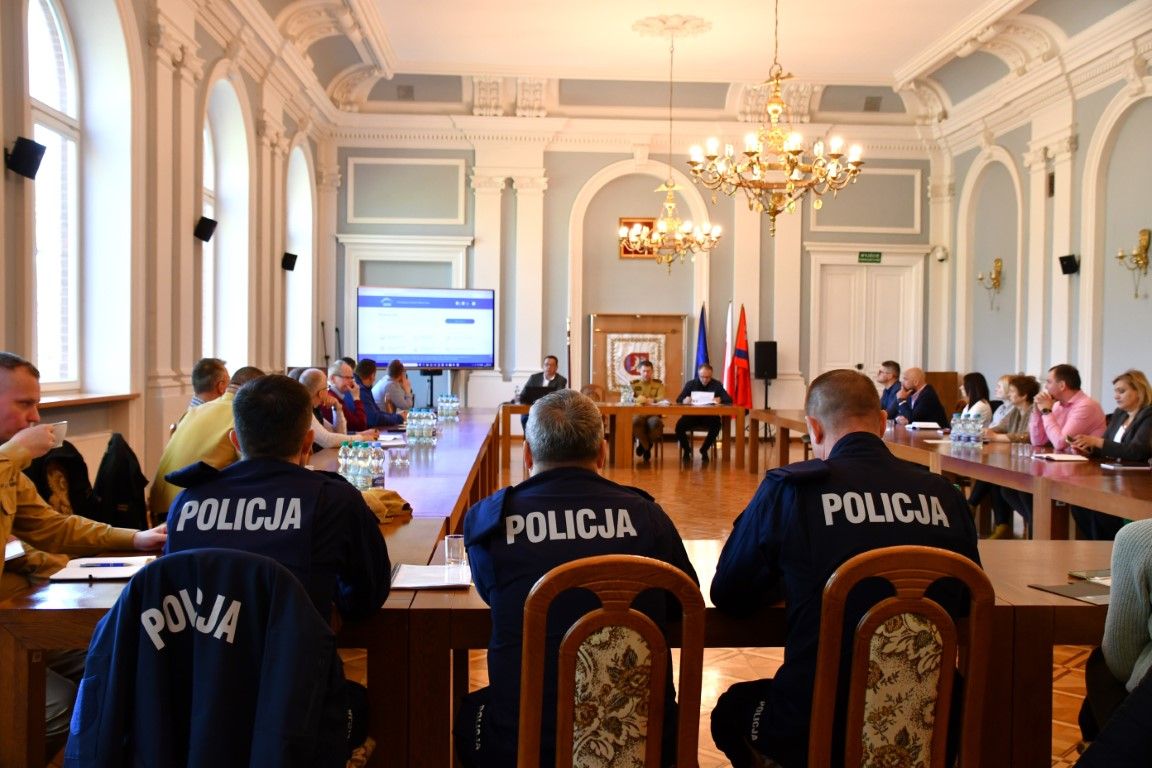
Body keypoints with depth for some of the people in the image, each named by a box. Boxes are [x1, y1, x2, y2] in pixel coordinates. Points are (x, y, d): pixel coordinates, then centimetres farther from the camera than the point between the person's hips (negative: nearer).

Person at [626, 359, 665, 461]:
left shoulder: (659, 384, 12)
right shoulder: (633, 383, 13)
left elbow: (661, 399, -4)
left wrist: (650, 400, -24)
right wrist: (636, 399, -25)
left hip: (653, 414, 0)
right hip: (637, 413, 0)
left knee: (655, 423, -37)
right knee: (635, 421, -37)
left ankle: (643, 443, -7)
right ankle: (647, 447, -13)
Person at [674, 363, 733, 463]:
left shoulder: (717, 385, 6)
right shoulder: (691, 384, 8)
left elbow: (729, 400, -4)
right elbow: (678, 399, 2)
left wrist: (720, 400, -28)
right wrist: (684, 400, -24)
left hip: (710, 416, -1)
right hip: (692, 416, 1)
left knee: (716, 426, -35)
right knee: (679, 426, -29)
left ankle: (704, 450, -7)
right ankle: (686, 449, 1)